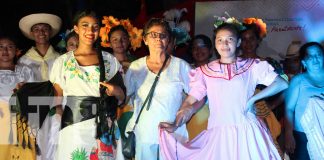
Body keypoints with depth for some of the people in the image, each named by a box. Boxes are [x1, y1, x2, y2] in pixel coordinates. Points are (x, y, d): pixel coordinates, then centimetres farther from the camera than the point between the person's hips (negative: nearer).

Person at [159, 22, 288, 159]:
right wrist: (175, 125, -14)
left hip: (246, 133, 0)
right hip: (218, 135, 1)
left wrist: (252, 99, -7)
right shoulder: (205, 71, 8)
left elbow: (282, 84, 0)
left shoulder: (252, 66, 6)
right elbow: (190, 101, 1)